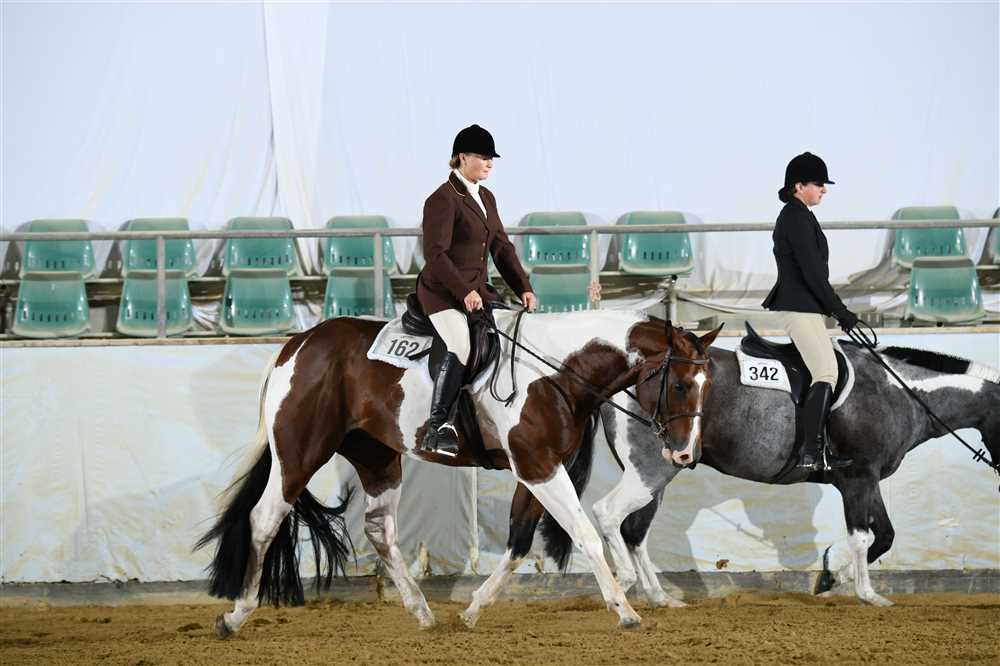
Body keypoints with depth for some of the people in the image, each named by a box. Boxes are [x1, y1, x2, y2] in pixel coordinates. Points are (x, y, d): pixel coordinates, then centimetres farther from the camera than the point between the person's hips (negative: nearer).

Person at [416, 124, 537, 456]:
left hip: (478, 290, 9)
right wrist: (464, 292, -25)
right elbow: (435, 254, -19)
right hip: (442, 292, -9)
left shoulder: (486, 198, 15)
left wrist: (523, 288, 5)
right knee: (462, 349, -28)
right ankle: (436, 429, -24)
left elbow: (502, 247, 16)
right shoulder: (443, 199, -12)